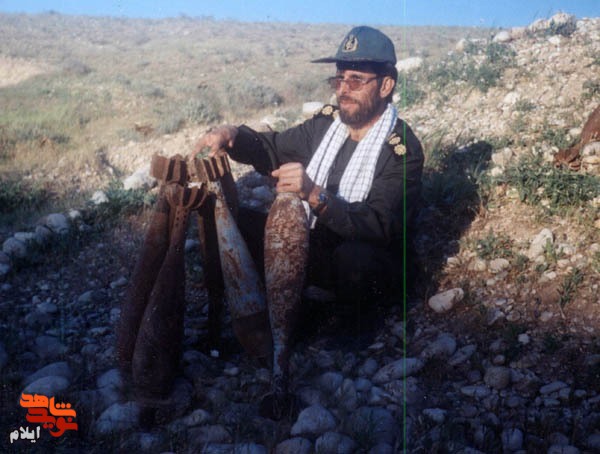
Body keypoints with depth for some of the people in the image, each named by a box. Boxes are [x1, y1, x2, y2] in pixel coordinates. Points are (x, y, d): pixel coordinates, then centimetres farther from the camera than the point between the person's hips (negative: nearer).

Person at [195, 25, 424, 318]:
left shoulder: (403, 150, -15)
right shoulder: (327, 121, 2)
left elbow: (380, 226, -27)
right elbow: (273, 150, 15)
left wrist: (315, 195, -39)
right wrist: (233, 136, -6)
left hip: (364, 266, -4)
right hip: (310, 244, 5)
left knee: (354, 257, -39)